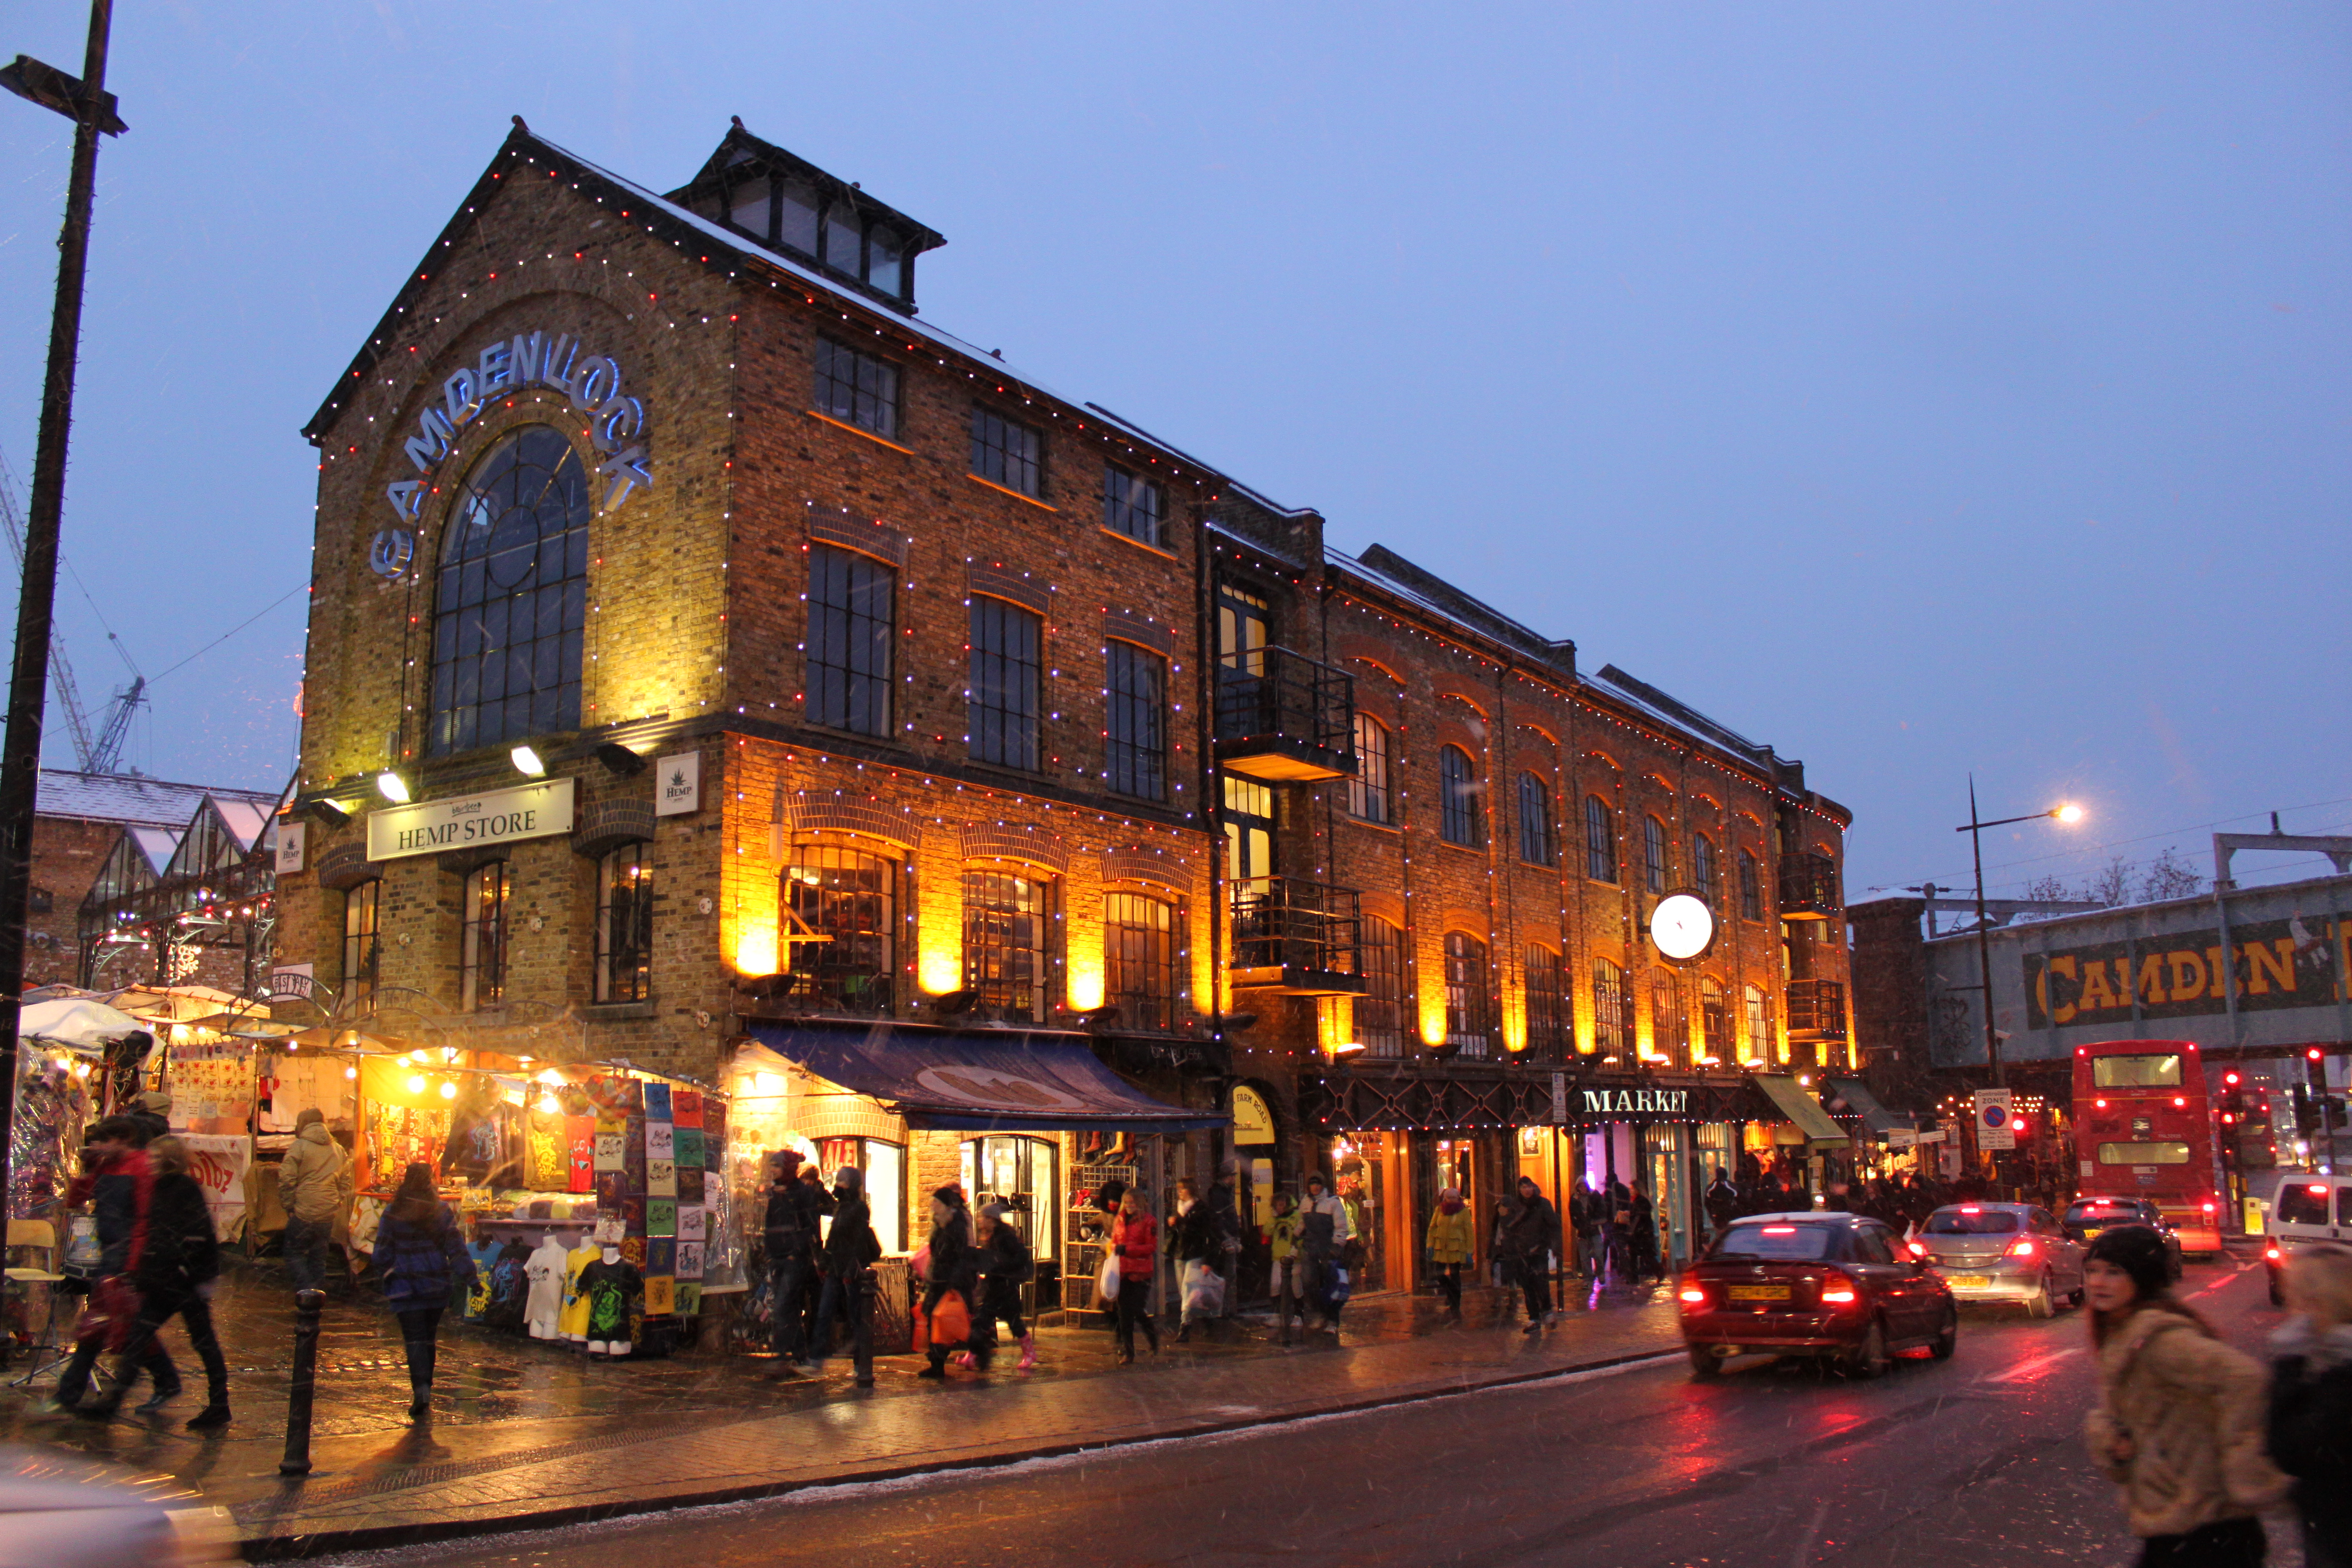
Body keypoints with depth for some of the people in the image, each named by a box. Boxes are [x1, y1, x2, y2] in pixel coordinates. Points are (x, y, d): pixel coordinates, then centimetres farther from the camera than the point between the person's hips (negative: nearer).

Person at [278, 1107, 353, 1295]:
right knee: (319, 1256, 15)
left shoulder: (299, 1146, -7)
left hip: (304, 1212, -5)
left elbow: (286, 1180, -11)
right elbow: (345, 1182, 17)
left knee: (295, 1253, 4)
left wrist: (288, 1205, -1)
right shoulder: (339, 1149, 12)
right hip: (329, 1215, 5)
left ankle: (307, 1292, -9)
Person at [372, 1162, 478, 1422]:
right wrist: (468, 1277, 3)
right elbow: (456, 1247, -1)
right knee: (428, 1338, 15)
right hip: (437, 1283, 2)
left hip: (405, 1284, -2)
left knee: (414, 1340, -4)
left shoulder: (393, 1212, -4)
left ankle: (421, 1390, -21)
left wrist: (383, 1275, 15)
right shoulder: (441, 1211, -2)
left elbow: (383, 1251, 0)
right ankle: (424, 1392, 24)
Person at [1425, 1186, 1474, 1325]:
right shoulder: (1439, 1210, 5)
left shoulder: (1463, 1211, -3)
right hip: (1440, 1248, 3)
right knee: (1441, 1276, 2)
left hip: (1457, 1249, -3)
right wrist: (1430, 1245, -1)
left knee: (1455, 1279, -2)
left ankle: (1455, 1309, 7)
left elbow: (1469, 1232, -2)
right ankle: (1451, 1298, 29)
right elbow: (1432, 1228, 9)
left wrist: (1469, 1252, -6)